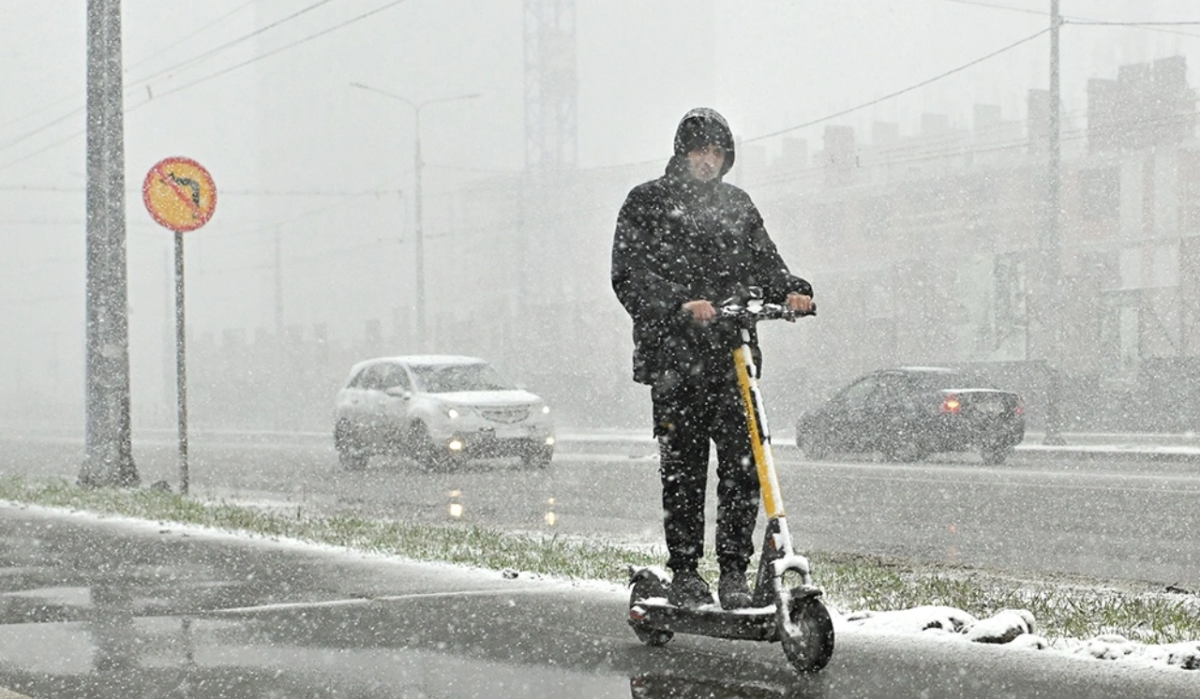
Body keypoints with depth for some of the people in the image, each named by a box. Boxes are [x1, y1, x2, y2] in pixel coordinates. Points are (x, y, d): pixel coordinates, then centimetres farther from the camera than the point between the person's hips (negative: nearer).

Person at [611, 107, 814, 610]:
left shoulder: (738, 205, 18)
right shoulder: (647, 203, 4)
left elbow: (763, 262, 14)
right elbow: (631, 275, -7)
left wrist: (791, 291, -9)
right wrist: (681, 305, -23)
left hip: (733, 353, 3)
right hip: (674, 356, -3)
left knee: (743, 462, -5)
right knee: (683, 467, 0)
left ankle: (735, 573, 2)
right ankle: (684, 574, 9)